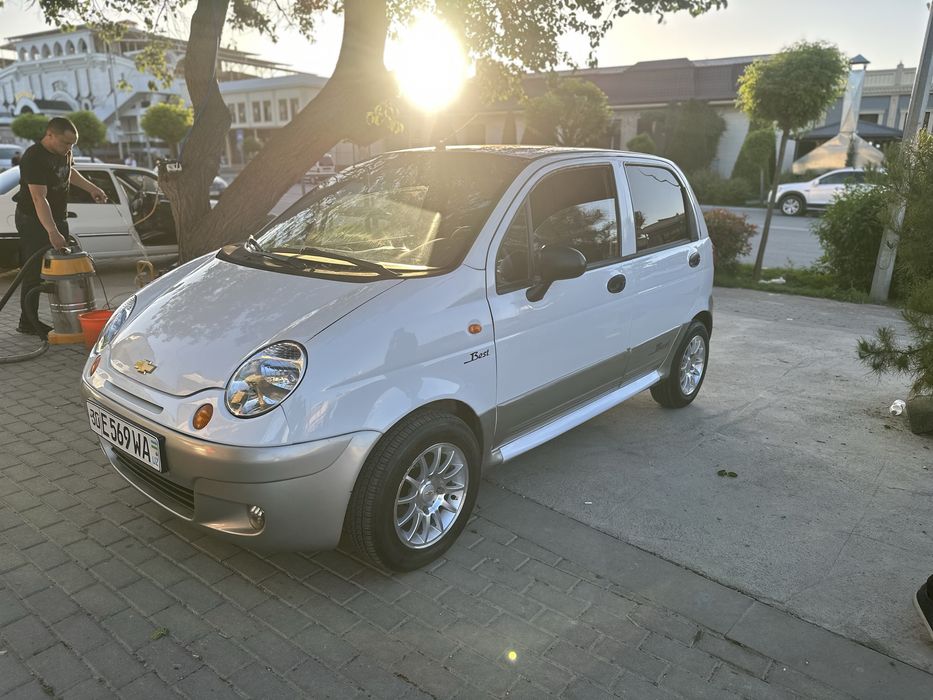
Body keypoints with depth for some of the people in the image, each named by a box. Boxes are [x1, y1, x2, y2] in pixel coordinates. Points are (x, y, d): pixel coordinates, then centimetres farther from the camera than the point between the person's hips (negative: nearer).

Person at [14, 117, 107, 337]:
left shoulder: (63, 152, 2)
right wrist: (52, 232, -41)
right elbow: (39, 198, -33)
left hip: (58, 218, 9)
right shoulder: (33, 158, -25)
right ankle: (28, 322, 5)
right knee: (34, 273, -6)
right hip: (33, 220, -9)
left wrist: (91, 188, 21)